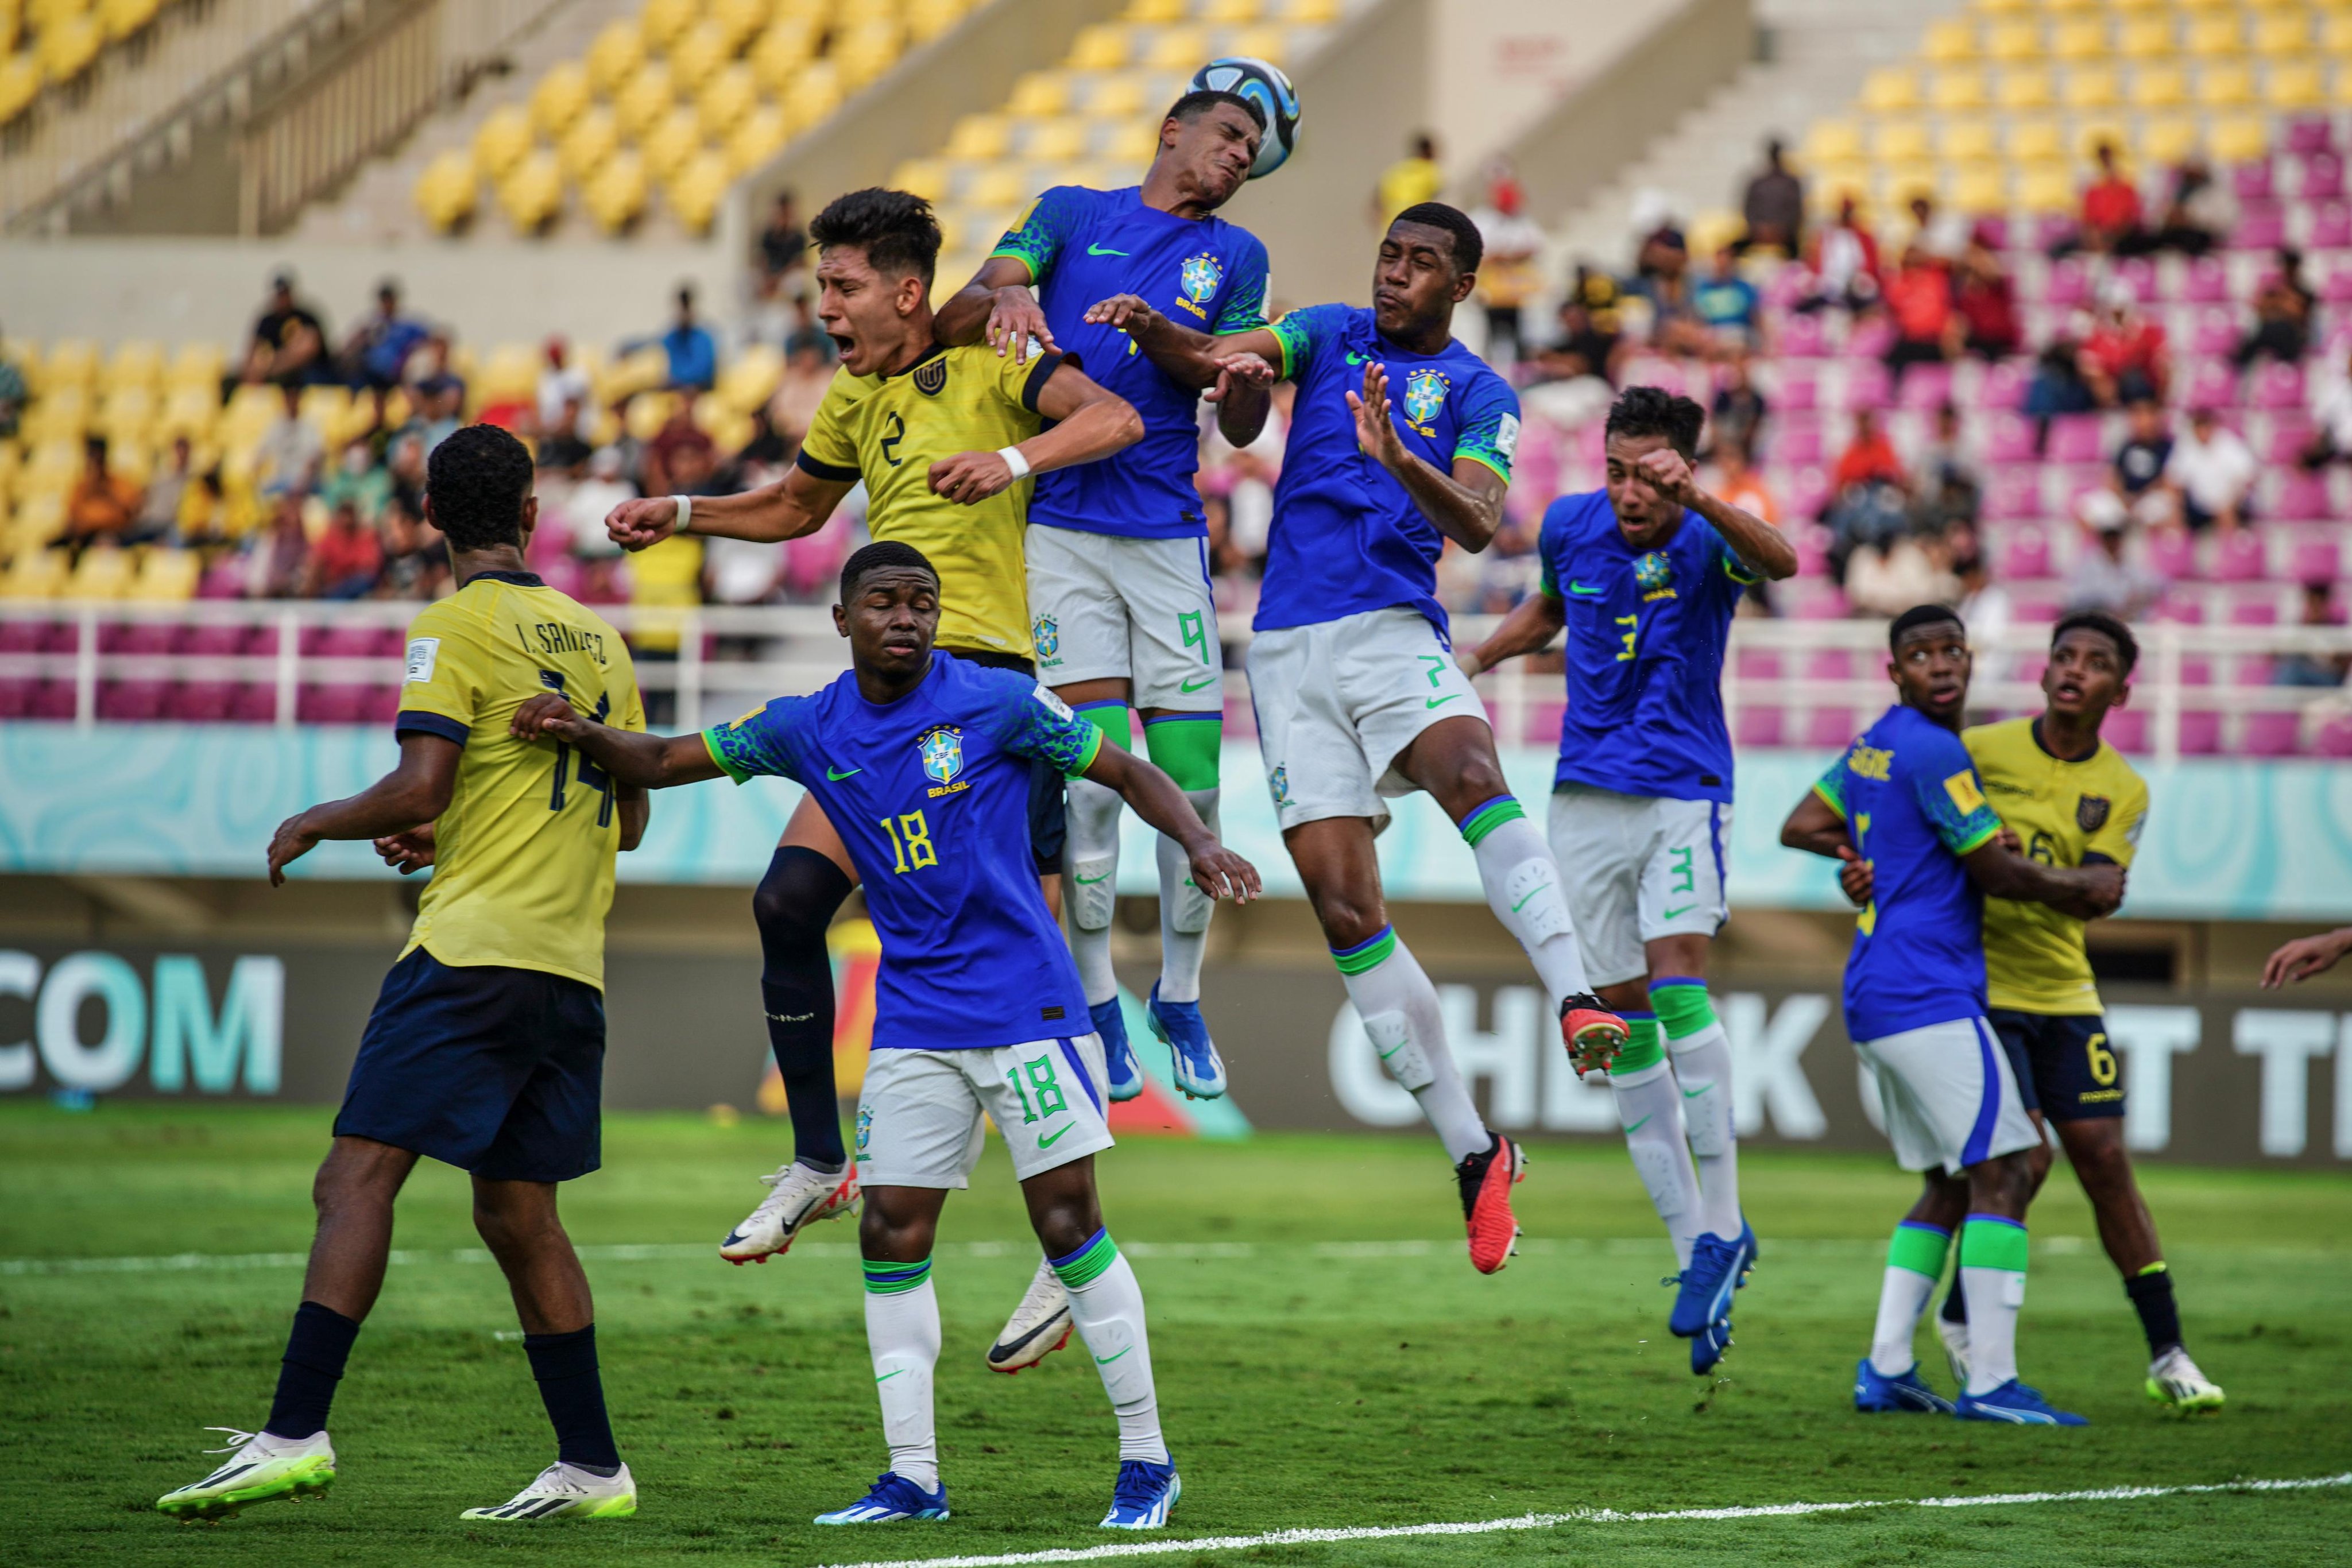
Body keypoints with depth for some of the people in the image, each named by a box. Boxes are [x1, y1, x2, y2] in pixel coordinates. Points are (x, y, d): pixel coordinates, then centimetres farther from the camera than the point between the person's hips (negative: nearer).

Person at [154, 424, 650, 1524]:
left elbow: (419, 786, -14)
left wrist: (316, 826, 4)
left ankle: (295, 1433, -23)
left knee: (356, 1180, -12)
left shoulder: (457, 627, -4)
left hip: (476, 949, -7)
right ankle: (591, 1469, 13)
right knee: (517, 1216, 14)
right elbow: (627, 818, 23)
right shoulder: (597, 638, 17)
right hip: (572, 968, 7)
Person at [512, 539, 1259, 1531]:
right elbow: (659, 763, 10)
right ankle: (913, 1478, 6)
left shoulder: (997, 704, -7)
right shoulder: (807, 730, 4)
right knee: (892, 1234, -1)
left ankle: (1146, 1461, 3)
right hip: (913, 1026, 4)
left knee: (1069, 1224, -6)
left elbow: (1127, 773, -1)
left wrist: (1199, 845, -18)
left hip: (1027, 1006, -4)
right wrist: (582, 733, -10)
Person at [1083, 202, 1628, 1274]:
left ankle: (1575, 1001, -47)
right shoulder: (1329, 336, 13)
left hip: (1395, 632, -2)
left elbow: (1480, 526, -10)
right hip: (1289, 651, 2)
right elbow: (1212, 357, -2)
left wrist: (1399, 461, -29)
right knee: (1344, 906, -5)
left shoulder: (1476, 392, 6)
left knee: (1471, 773, -35)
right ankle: (1473, 1155, 1)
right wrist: (1150, 329, -25)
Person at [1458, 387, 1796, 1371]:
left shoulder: (1706, 541, -14)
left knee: (1678, 979, -22)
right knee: (1623, 1023, 3)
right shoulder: (1571, 526, 1)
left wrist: (1696, 500, -54)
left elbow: (1779, 563, -38)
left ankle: (1721, 1225, -17)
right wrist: (1476, 660, 9)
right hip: (1587, 798, 5)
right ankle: (1695, 1249, 9)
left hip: (1684, 791, -5)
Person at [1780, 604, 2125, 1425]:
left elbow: (1801, 829, 27)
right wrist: (2083, 887, 4)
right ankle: (1990, 1381, -16)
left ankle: (1886, 1369, 12)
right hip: (1928, 995, -10)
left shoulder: (1872, 747, 15)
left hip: (1874, 997, 10)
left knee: (1950, 1185, 15)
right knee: (2003, 1173, -11)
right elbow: (1998, 873, -11)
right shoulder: (1934, 752, -13)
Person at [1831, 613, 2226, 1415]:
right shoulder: (1978, 751, -4)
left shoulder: (2123, 792, 3)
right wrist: (1864, 871, -19)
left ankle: (2167, 1354, 5)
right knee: (2023, 1155, -15)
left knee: (2105, 1159, -1)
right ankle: (1962, 1314, 8)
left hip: (2063, 990, 3)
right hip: (1975, 984, -3)